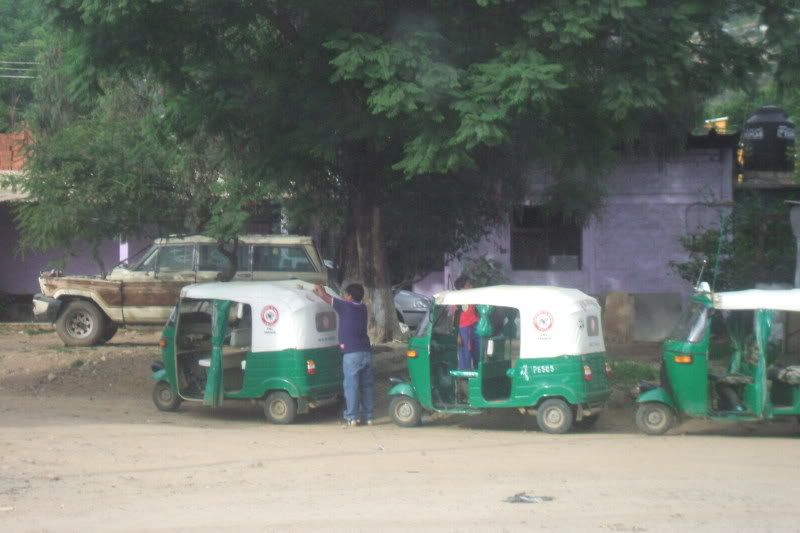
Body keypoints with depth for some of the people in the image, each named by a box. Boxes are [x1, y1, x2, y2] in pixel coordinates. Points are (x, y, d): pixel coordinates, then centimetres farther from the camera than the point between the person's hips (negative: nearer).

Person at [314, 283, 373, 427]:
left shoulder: (345, 306, -5)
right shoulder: (362, 308, 14)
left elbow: (325, 297, 4)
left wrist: (319, 289, 25)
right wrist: (322, 292, 34)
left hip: (352, 353, -6)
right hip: (366, 352, 6)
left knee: (351, 386, -4)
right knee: (367, 385, 9)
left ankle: (351, 418, -5)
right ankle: (367, 417, 11)